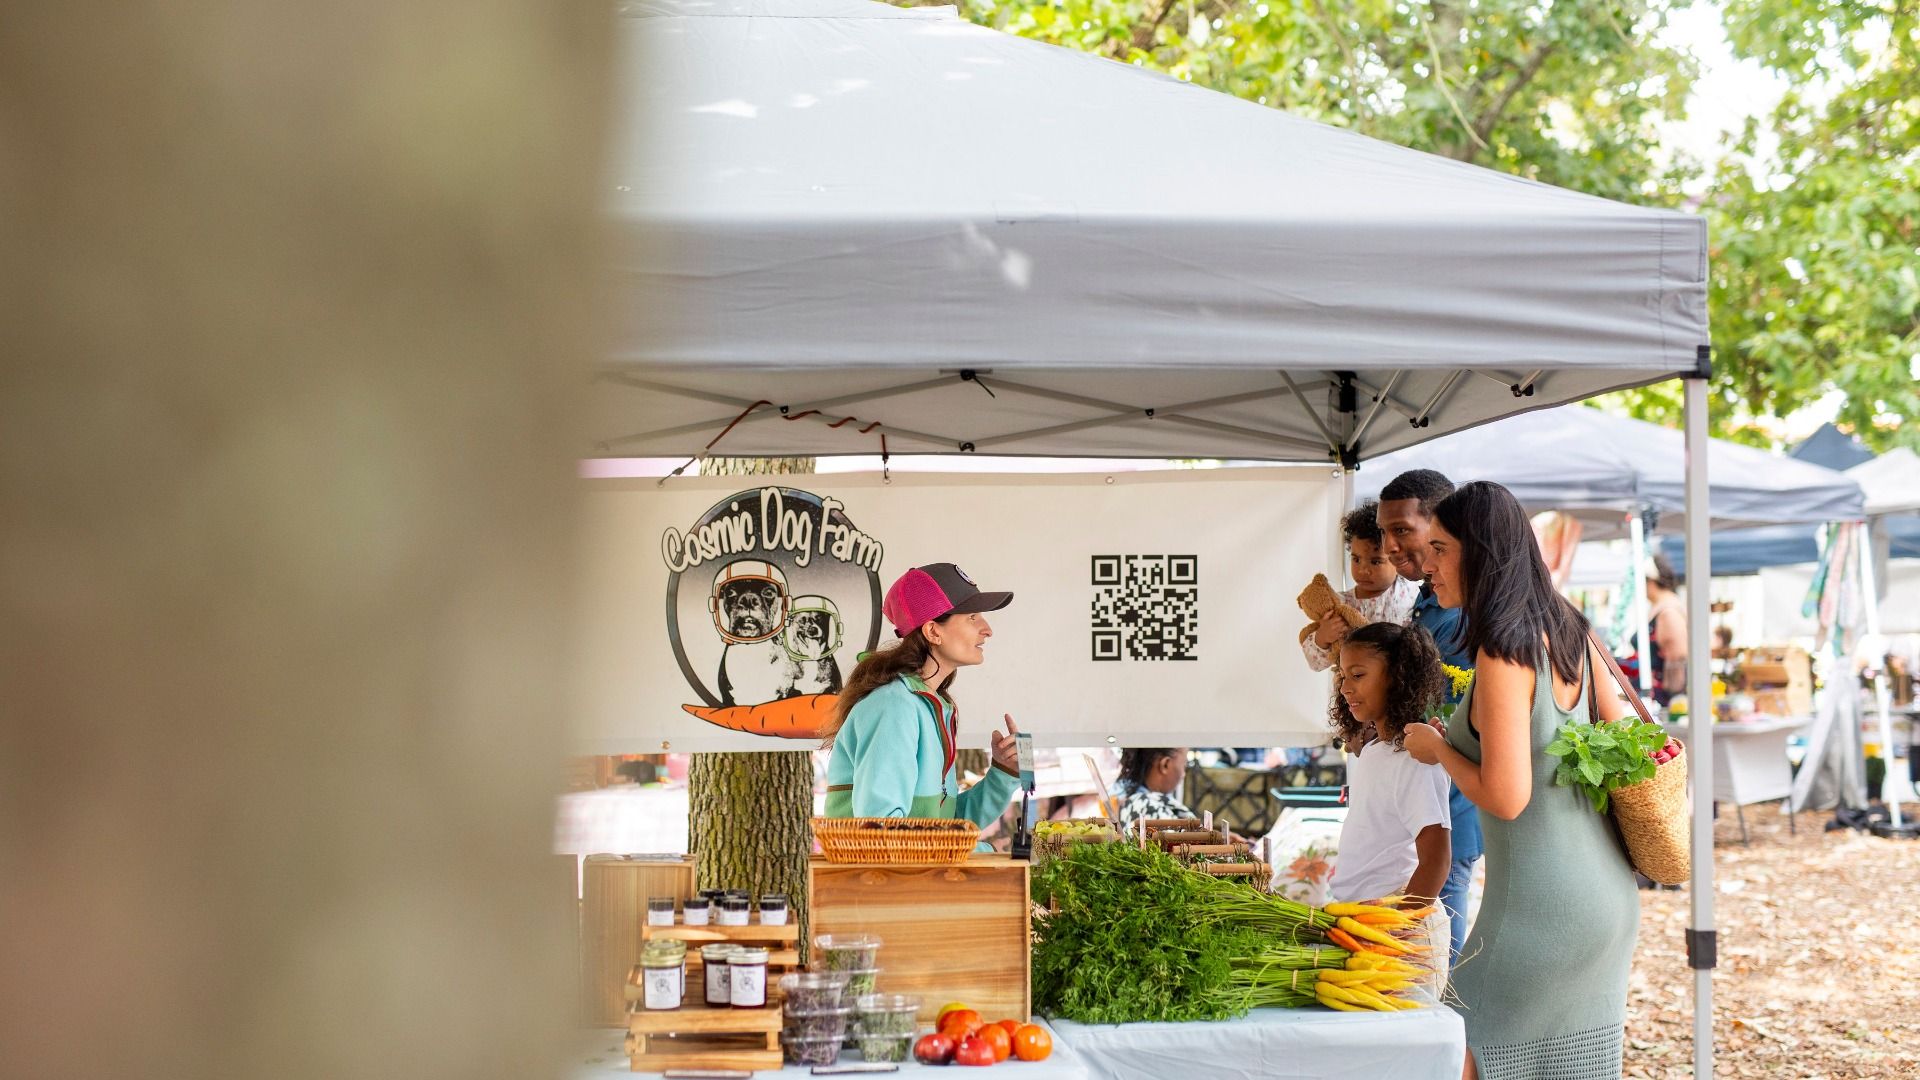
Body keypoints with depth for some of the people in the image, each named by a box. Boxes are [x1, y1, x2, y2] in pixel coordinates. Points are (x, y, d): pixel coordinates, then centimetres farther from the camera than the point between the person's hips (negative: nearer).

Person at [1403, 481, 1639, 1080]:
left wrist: (1439, 747, -5)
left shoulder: (1503, 652, -18)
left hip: (1541, 904, -9)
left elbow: (1505, 797, -23)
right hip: (1605, 895, 9)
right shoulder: (1568, 631, 7)